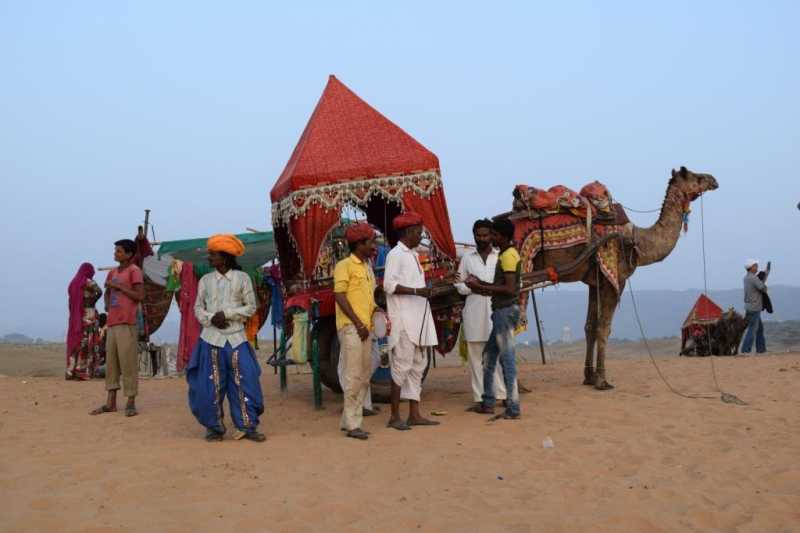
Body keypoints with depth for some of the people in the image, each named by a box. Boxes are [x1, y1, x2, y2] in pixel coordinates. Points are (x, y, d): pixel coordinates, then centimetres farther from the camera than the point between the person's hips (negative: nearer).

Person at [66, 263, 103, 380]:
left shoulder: (73, 283, 14)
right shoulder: (88, 282, -6)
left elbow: (71, 302, 15)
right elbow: (99, 291, -19)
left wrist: (74, 315, 17)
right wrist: (92, 301, -3)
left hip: (75, 317, 7)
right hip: (88, 314, -7)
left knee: (75, 342, 9)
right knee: (86, 343, -5)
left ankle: (71, 371, 8)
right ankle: (83, 372, -8)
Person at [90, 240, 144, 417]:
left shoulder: (134, 271, -4)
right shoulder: (113, 272, 17)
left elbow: (140, 296, -13)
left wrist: (119, 286, -13)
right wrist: (107, 304, 13)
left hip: (127, 324, -8)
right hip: (112, 323, 8)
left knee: (128, 363, -6)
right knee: (110, 363, 8)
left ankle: (131, 403, 0)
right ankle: (111, 402, 14)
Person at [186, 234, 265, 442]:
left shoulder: (242, 278, 3)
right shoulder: (205, 280, 9)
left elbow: (251, 307, 1)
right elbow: (198, 308, 10)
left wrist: (227, 314, -11)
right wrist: (210, 318, -11)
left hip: (236, 338, -1)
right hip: (211, 339, 1)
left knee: (244, 382, -4)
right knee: (211, 385, 2)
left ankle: (247, 426, 4)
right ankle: (214, 427, 14)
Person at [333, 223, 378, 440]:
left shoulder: (367, 267, 19)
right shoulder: (345, 265, -6)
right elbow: (339, 296, -13)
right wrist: (358, 323, -16)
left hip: (365, 328, 9)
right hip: (351, 327, -9)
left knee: (365, 375, 12)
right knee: (354, 376, -7)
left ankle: (348, 420, 21)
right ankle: (352, 424, 0)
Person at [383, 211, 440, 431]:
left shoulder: (413, 255, 18)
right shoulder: (396, 254, -9)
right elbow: (389, 285, -18)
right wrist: (417, 291, -21)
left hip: (418, 318, 9)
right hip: (403, 319, -9)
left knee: (417, 365, 10)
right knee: (402, 365, -6)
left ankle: (414, 414, 16)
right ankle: (395, 416, 2)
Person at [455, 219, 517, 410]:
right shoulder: (467, 257, 12)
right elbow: (459, 284, 12)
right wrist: (473, 288, -7)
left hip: (497, 310, -1)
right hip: (474, 311, 1)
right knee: (476, 356, 2)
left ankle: (502, 395, 2)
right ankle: (479, 398, 7)